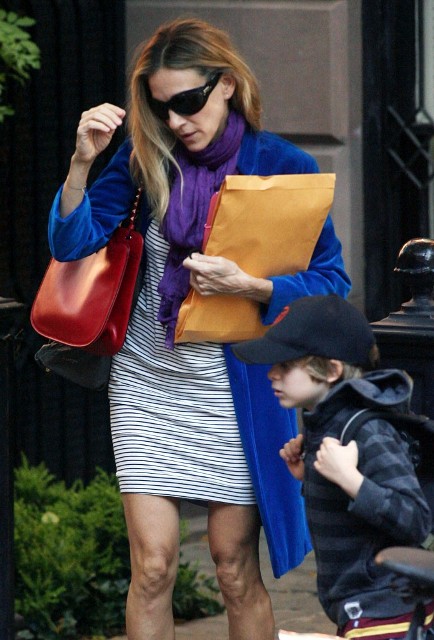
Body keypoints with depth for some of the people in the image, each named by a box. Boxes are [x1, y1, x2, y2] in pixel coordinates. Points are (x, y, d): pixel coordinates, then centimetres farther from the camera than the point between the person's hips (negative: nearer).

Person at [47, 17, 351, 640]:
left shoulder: (284, 167, -6)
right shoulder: (145, 157, 1)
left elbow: (332, 283, -6)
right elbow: (72, 243, -3)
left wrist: (247, 285, -21)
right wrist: (82, 162, -17)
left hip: (234, 384, -2)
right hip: (147, 382, 2)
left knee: (237, 570, 3)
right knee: (152, 566, -3)